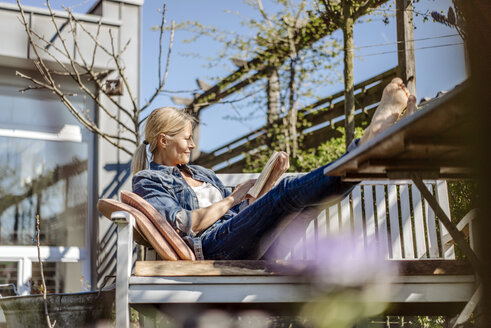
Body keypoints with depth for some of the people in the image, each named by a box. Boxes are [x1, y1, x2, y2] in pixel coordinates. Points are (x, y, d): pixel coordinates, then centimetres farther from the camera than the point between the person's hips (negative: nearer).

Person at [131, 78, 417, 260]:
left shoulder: (201, 173, 31)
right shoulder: (148, 181, 7)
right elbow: (184, 225, -12)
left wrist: (270, 180, 11)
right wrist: (232, 199, -5)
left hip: (243, 239, 8)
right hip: (214, 246, -8)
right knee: (288, 193, -29)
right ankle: (371, 139, -31)